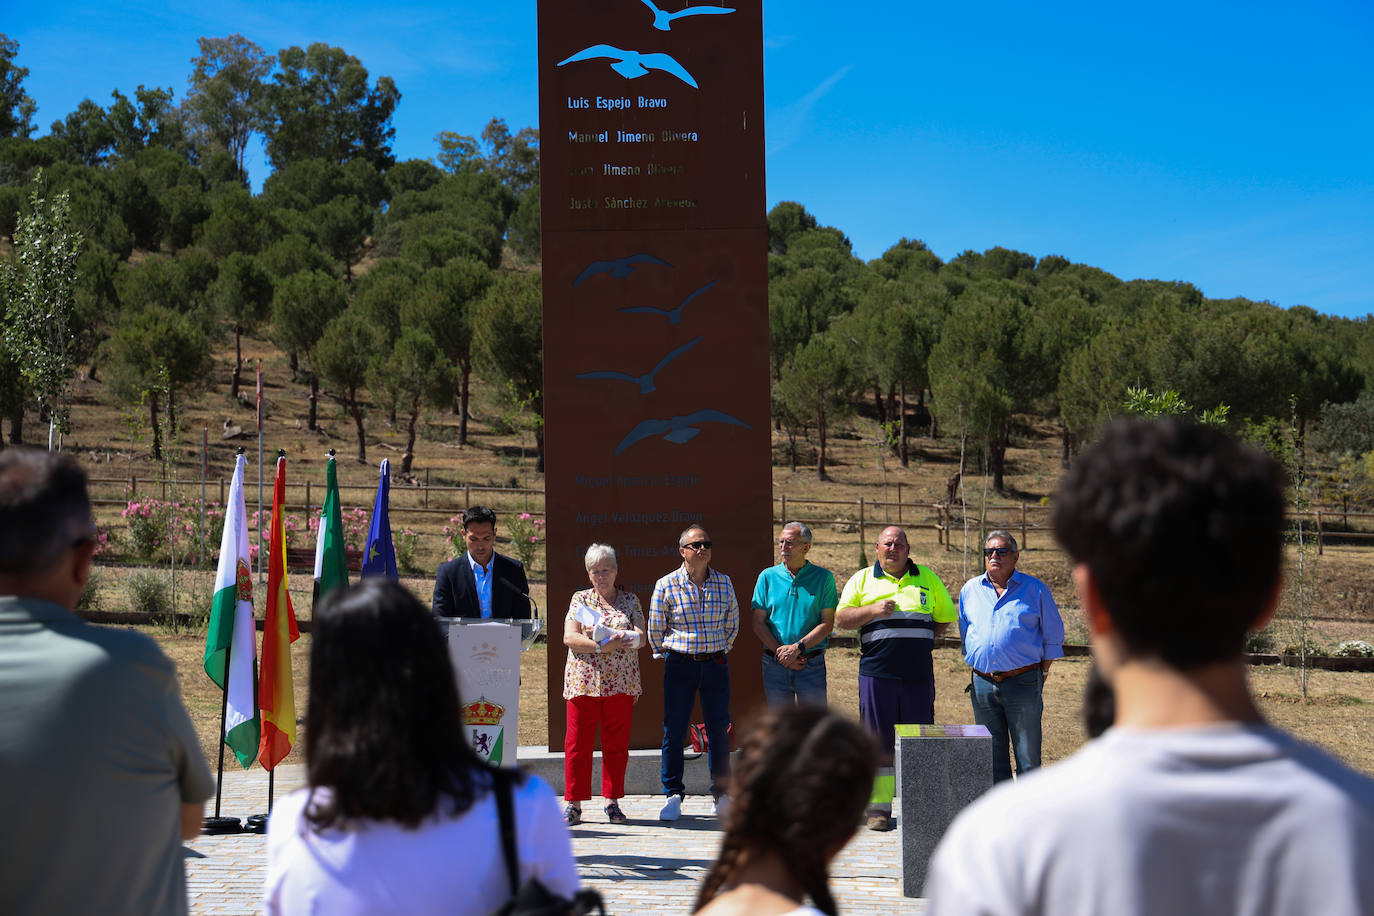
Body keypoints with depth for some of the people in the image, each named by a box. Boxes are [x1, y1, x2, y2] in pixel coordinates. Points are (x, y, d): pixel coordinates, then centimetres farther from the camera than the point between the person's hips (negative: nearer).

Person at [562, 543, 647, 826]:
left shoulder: (630, 601, 11)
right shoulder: (580, 600, 9)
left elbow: (641, 638, 0)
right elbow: (569, 637, -4)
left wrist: (610, 637, -19)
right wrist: (601, 646, -19)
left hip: (621, 683, 1)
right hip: (583, 681, -1)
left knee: (617, 743, 4)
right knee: (578, 742, -2)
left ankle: (613, 802, 13)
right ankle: (574, 804, 3)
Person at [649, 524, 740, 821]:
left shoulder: (723, 582, 5)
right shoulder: (666, 585, -3)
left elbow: (732, 623, 16)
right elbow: (655, 628, 5)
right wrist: (667, 655, 9)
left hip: (715, 664, 2)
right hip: (679, 664, -2)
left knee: (719, 730, 4)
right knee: (673, 731, -1)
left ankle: (720, 795, 14)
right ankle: (673, 796, 8)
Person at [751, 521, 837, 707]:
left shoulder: (823, 578, 1)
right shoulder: (767, 577, 5)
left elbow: (827, 623, -3)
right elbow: (758, 623, 3)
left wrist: (798, 647, -16)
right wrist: (780, 652, -9)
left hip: (812, 665, -2)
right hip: (775, 664, 2)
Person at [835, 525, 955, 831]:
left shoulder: (927, 579, 13)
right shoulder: (862, 580, 9)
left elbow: (945, 619, 18)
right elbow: (841, 619, 2)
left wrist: (918, 642, 5)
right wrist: (873, 609, -13)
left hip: (919, 674, 1)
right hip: (877, 673, -1)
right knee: (879, 741, 0)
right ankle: (879, 808, 5)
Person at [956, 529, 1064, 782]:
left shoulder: (1035, 590, 3)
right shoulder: (970, 590, 12)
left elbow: (1053, 638, 7)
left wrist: (1040, 675, 3)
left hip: (1022, 682, -3)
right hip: (983, 683, 3)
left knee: (1028, 758, -2)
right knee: (991, 757, 8)